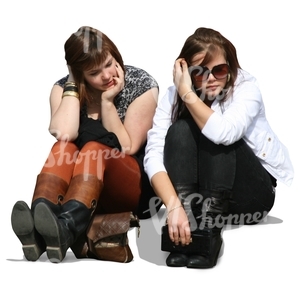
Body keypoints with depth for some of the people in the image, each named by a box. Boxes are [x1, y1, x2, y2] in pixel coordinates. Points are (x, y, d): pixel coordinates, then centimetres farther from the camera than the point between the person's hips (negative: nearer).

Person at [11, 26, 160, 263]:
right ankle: (38, 229, -55)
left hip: (133, 184, -2)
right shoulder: (64, 88, 0)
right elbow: (63, 134, -20)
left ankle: (64, 228, -61)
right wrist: (73, 84, -14)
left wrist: (107, 101, -16)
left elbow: (127, 148, -10)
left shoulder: (142, 85, -5)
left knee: (94, 149, -32)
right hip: (78, 182, 2)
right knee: (65, 148, -29)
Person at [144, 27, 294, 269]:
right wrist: (174, 206, -39)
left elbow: (224, 133, -38)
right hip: (202, 192, 3)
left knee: (215, 137, -28)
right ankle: (185, 235, -33)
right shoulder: (172, 97, -10)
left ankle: (209, 233, -33)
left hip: (251, 193, -2)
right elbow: (154, 155, -24)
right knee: (180, 131, -25)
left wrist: (188, 93, -30)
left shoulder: (245, 87, -16)